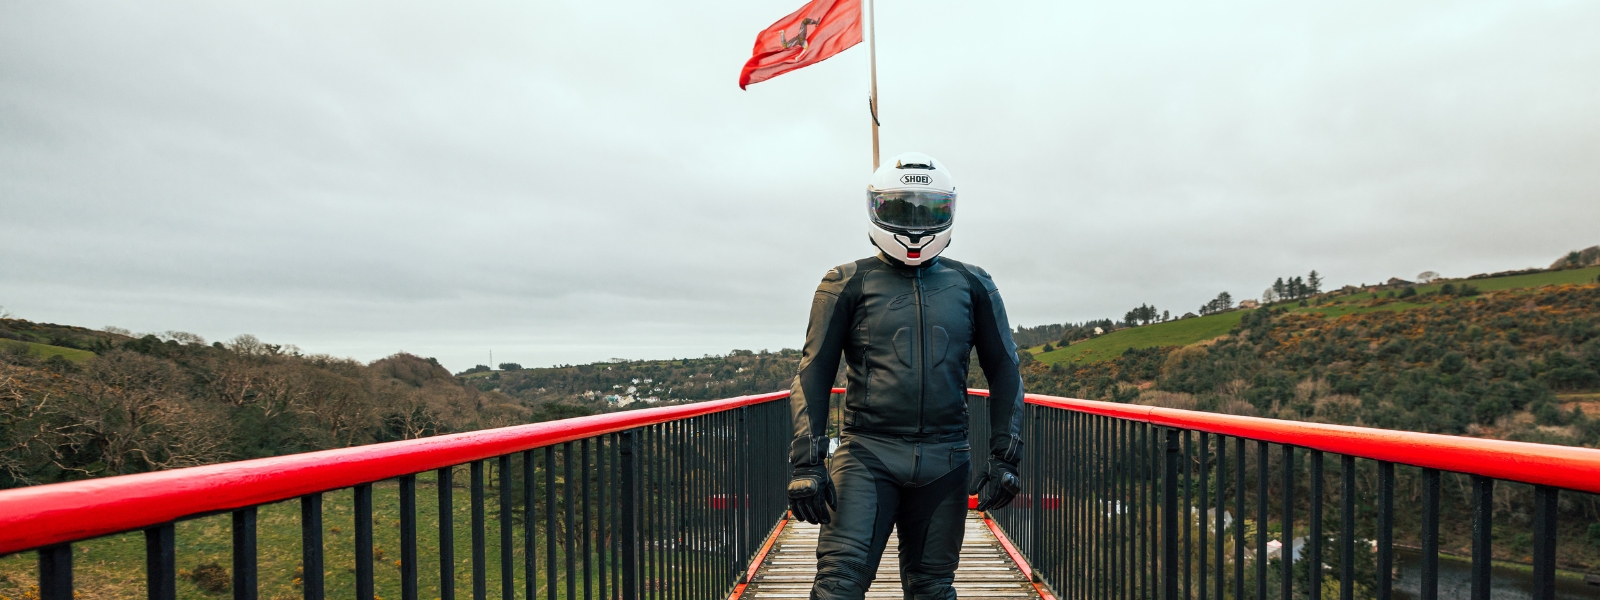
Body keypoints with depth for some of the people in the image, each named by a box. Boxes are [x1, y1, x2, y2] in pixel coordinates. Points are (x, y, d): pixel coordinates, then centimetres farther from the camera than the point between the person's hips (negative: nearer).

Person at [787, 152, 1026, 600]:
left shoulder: (972, 286, 10)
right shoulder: (849, 285, 2)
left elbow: (1004, 372, 13)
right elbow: (813, 375, 0)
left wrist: (1005, 457, 6)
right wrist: (806, 463, -8)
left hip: (944, 460, 3)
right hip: (867, 455, -2)